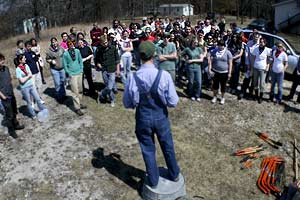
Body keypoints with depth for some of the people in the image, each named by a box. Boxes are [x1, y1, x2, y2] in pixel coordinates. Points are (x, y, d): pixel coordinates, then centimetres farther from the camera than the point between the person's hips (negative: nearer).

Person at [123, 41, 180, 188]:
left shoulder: (132, 78, -17)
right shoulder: (164, 75, -20)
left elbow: (127, 103, -6)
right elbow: (173, 102, -14)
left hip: (143, 118, 0)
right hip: (161, 117, 0)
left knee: (148, 149, 20)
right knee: (168, 147, 23)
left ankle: (153, 180, 39)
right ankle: (174, 175, 45)